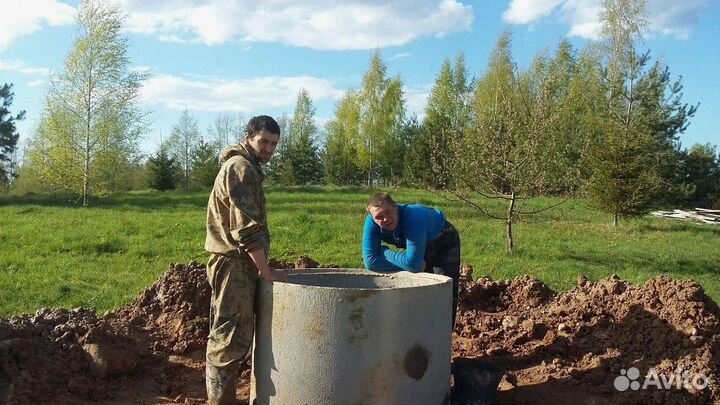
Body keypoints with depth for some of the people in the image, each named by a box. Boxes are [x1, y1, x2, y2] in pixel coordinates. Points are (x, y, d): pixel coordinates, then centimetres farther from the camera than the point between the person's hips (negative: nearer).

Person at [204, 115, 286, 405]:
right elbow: (246, 227, -21)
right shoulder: (241, 167, -13)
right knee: (229, 338, -6)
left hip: (238, 263, 10)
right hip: (234, 263, -10)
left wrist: (261, 267, 19)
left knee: (234, 337, 16)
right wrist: (266, 270, -16)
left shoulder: (242, 166, 20)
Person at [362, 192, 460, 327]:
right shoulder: (372, 222, -27)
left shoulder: (414, 218, -42)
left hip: (443, 242, -5)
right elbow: (370, 261, -30)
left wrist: (384, 252, -28)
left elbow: (413, 264, -43)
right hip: (415, 246, 5)